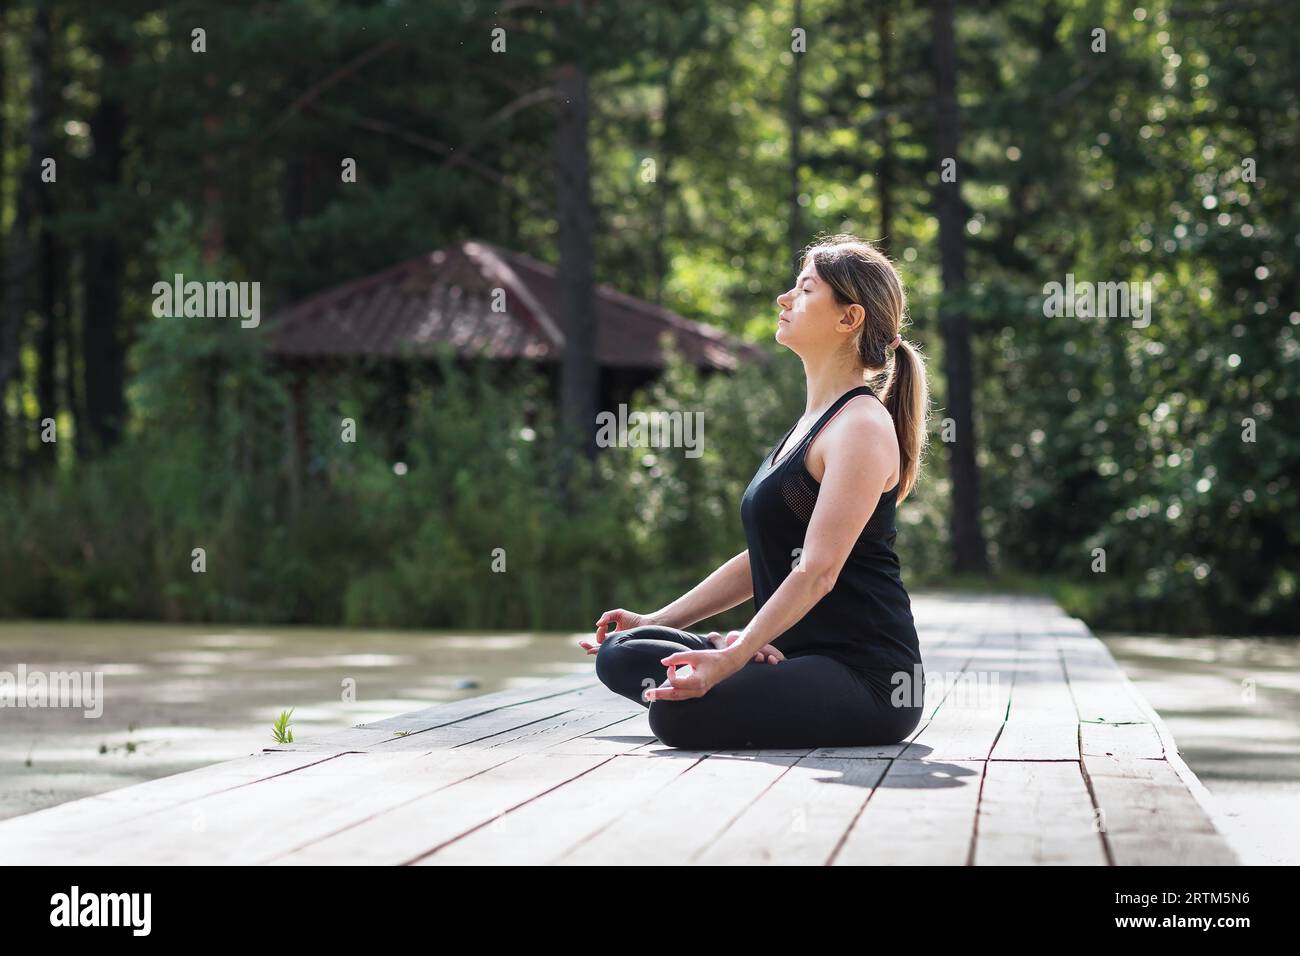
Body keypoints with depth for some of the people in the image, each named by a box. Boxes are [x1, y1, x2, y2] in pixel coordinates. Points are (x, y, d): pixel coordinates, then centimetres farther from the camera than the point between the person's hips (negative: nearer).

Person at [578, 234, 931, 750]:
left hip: (865, 678, -9)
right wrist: (656, 621, 20)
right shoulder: (812, 422, 18)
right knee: (620, 655, -2)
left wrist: (731, 658, -27)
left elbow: (817, 572, -21)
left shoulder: (862, 427, -12)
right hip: (803, 658, 9)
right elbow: (764, 557, 23)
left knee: (679, 712, -29)